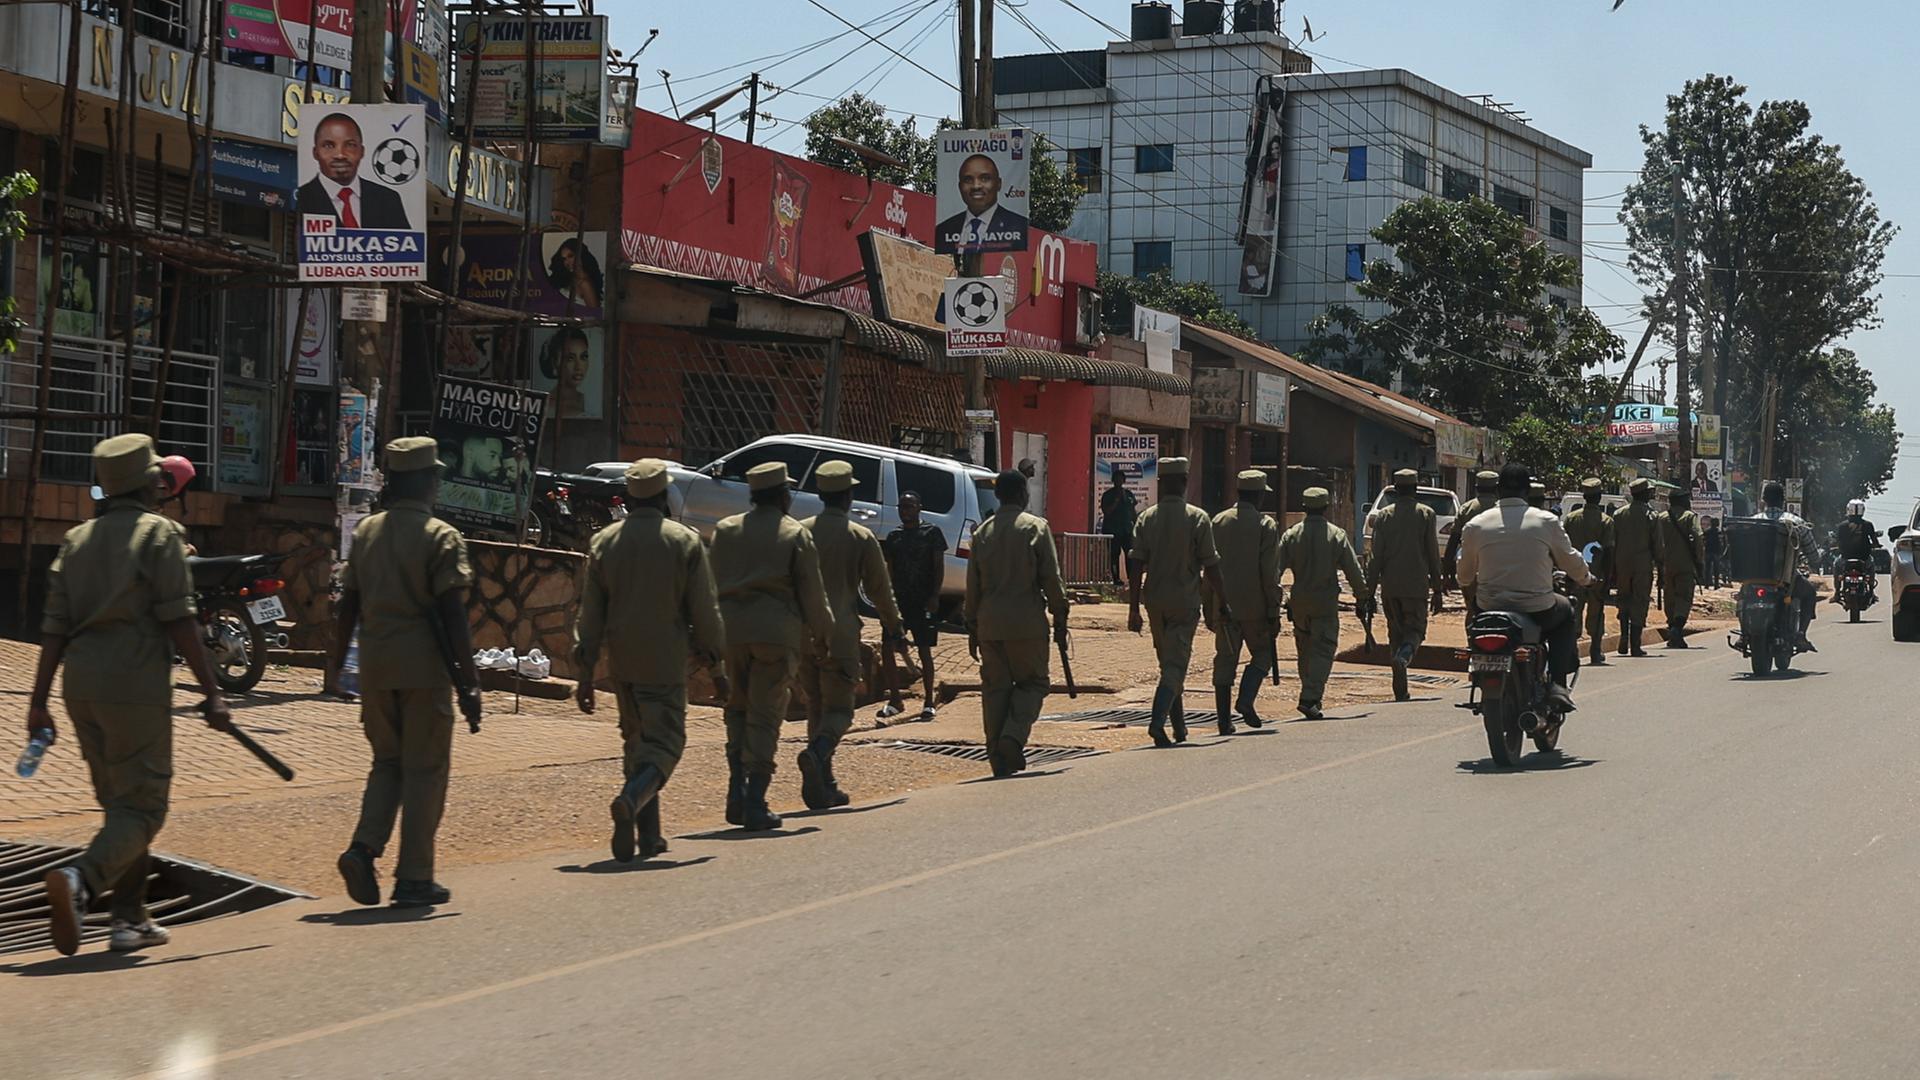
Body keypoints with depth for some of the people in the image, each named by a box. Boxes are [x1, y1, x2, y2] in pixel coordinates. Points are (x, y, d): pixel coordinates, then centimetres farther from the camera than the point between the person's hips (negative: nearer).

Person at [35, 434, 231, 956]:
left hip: (81, 684, 7)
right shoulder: (159, 533, -3)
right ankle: (79, 879, -29)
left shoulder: (77, 539, 15)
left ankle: (129, 919, 15)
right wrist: (212, 692, -9)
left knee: (119, 803, 16)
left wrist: (38, 701, 11)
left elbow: (55, 627, 10)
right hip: (135, 684, -6)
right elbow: (179, 620, -10)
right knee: (142, 808, -5)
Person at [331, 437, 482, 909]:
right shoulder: (441, 538, -9)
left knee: (387, 763, 18)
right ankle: (414, 879, 5)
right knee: (424, 770, 4)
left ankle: (364, 847, -3)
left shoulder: (366, 532, 8)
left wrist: (338, 658, 24)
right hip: (425, 668, -5)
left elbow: (348, 604, 11)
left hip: (376, 666, 5)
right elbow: (452, 616, -12)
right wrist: (469, 683, -10)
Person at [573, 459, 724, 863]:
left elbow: (589, 614, 3)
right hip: (665, 663, -4)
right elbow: (705, 610, -6)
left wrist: (585, 673, 6)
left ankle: (648, 833, 17)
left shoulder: (603, 542, 2)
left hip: (621, 663, 4)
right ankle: (631, 800, -26)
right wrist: (713, 657, 9)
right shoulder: (686, 542, -7)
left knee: (635, 740, 16)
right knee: (665, 742, 1)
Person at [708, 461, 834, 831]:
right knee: (765, 714, 1)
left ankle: (737, 789, 4)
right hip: (776, 630, -3)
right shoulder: (796, 535, -1)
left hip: (731, 628, 3)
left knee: (738, 707, 17)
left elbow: (711, 583, 10)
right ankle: (755, 804, -3)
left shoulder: (725, 530, 10)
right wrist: (822, 633, 13)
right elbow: (812, 592, 0)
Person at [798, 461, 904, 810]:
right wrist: (893, 626, 18)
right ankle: (818, 753, -30)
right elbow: (879, 589, 3)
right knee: (839, 709, 1)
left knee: (816, 707, 14)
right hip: (841, 634, -4)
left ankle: (824, 788, 13)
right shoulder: (861, 537, -3)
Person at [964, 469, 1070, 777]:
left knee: (995, 687, 8)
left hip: (990, 623, 4)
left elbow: (973, 584, 10)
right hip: (1027, 623, -4)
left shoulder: (982, 532, 8)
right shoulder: (1036, 527, -4)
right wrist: (1060, 620, 2)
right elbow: (1051, 579, -6)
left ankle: (999, 758, 7)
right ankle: (1013, 737, -14)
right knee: (1032, 683, 8)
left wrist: (972, 628, 16)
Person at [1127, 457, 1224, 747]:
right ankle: (1158, 721, -23)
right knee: (1176, 664, -5)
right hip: (1185, 602, -4)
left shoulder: (1146, 518, 1)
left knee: (1169, 662, 17)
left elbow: (1136, 566, -2)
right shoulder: (1198, 518, -8)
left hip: (1155, 600, 4)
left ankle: (1179, 728, 23)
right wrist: (1221, 603, 4)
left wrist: (1134, 609, 0)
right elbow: (1210, 566, -7)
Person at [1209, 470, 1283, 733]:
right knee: (1262, 653, 13)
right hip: (1254, 606, -4)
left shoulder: (1218, 521, 6)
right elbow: (1270, 574, -10)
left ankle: (1224, 720, 6)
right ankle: (1245, 700, -8)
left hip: (1223, 606, 4)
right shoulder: (1265, 525, -7)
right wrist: (1274, 612, -6)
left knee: (1225, 659, 8)